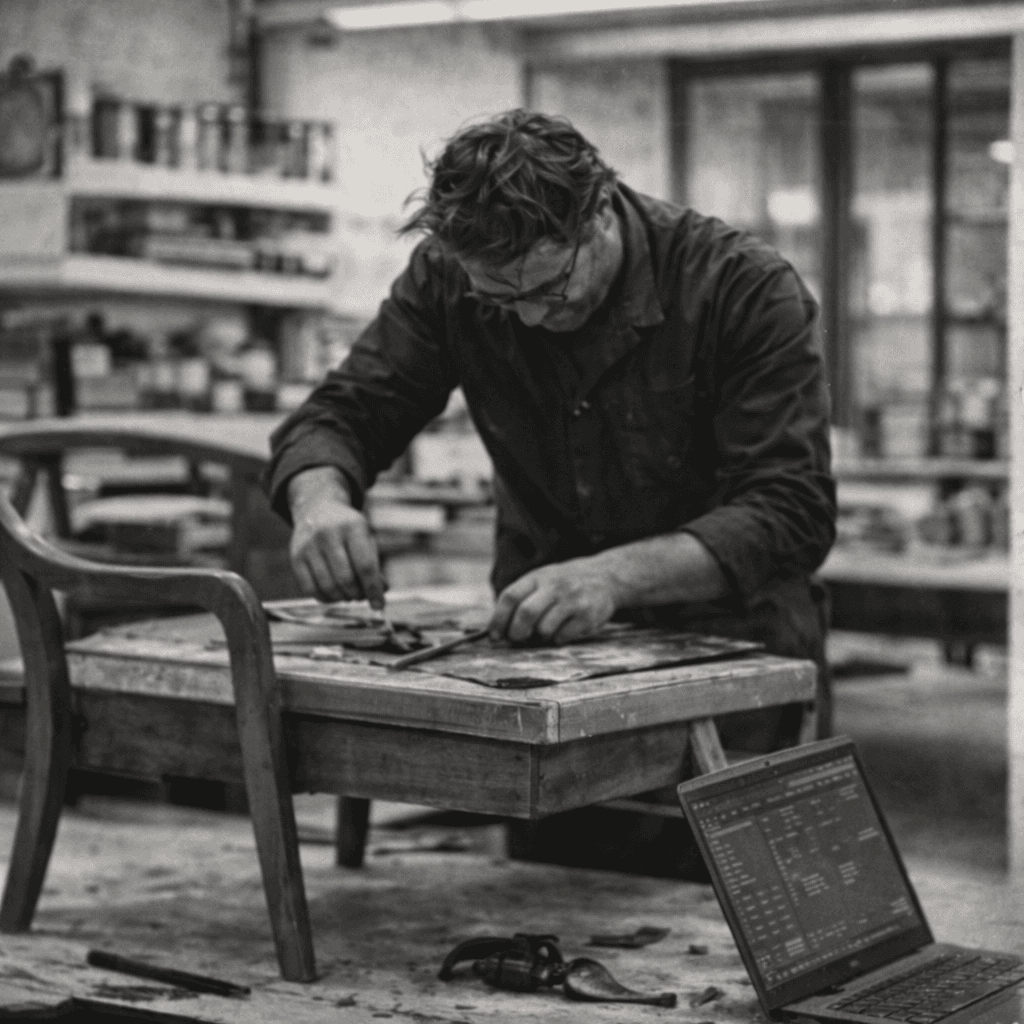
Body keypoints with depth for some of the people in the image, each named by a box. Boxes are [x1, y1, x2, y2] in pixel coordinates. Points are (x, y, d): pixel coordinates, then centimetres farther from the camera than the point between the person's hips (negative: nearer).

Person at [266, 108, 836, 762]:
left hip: (729, 644, -2)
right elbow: (344, 414, -2)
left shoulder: (746, 288, -17)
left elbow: (791, 511, -24)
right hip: (541, 643, 3)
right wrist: (320, 499, -27)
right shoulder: (449, 278, -6)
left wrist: (616, 574, -39)